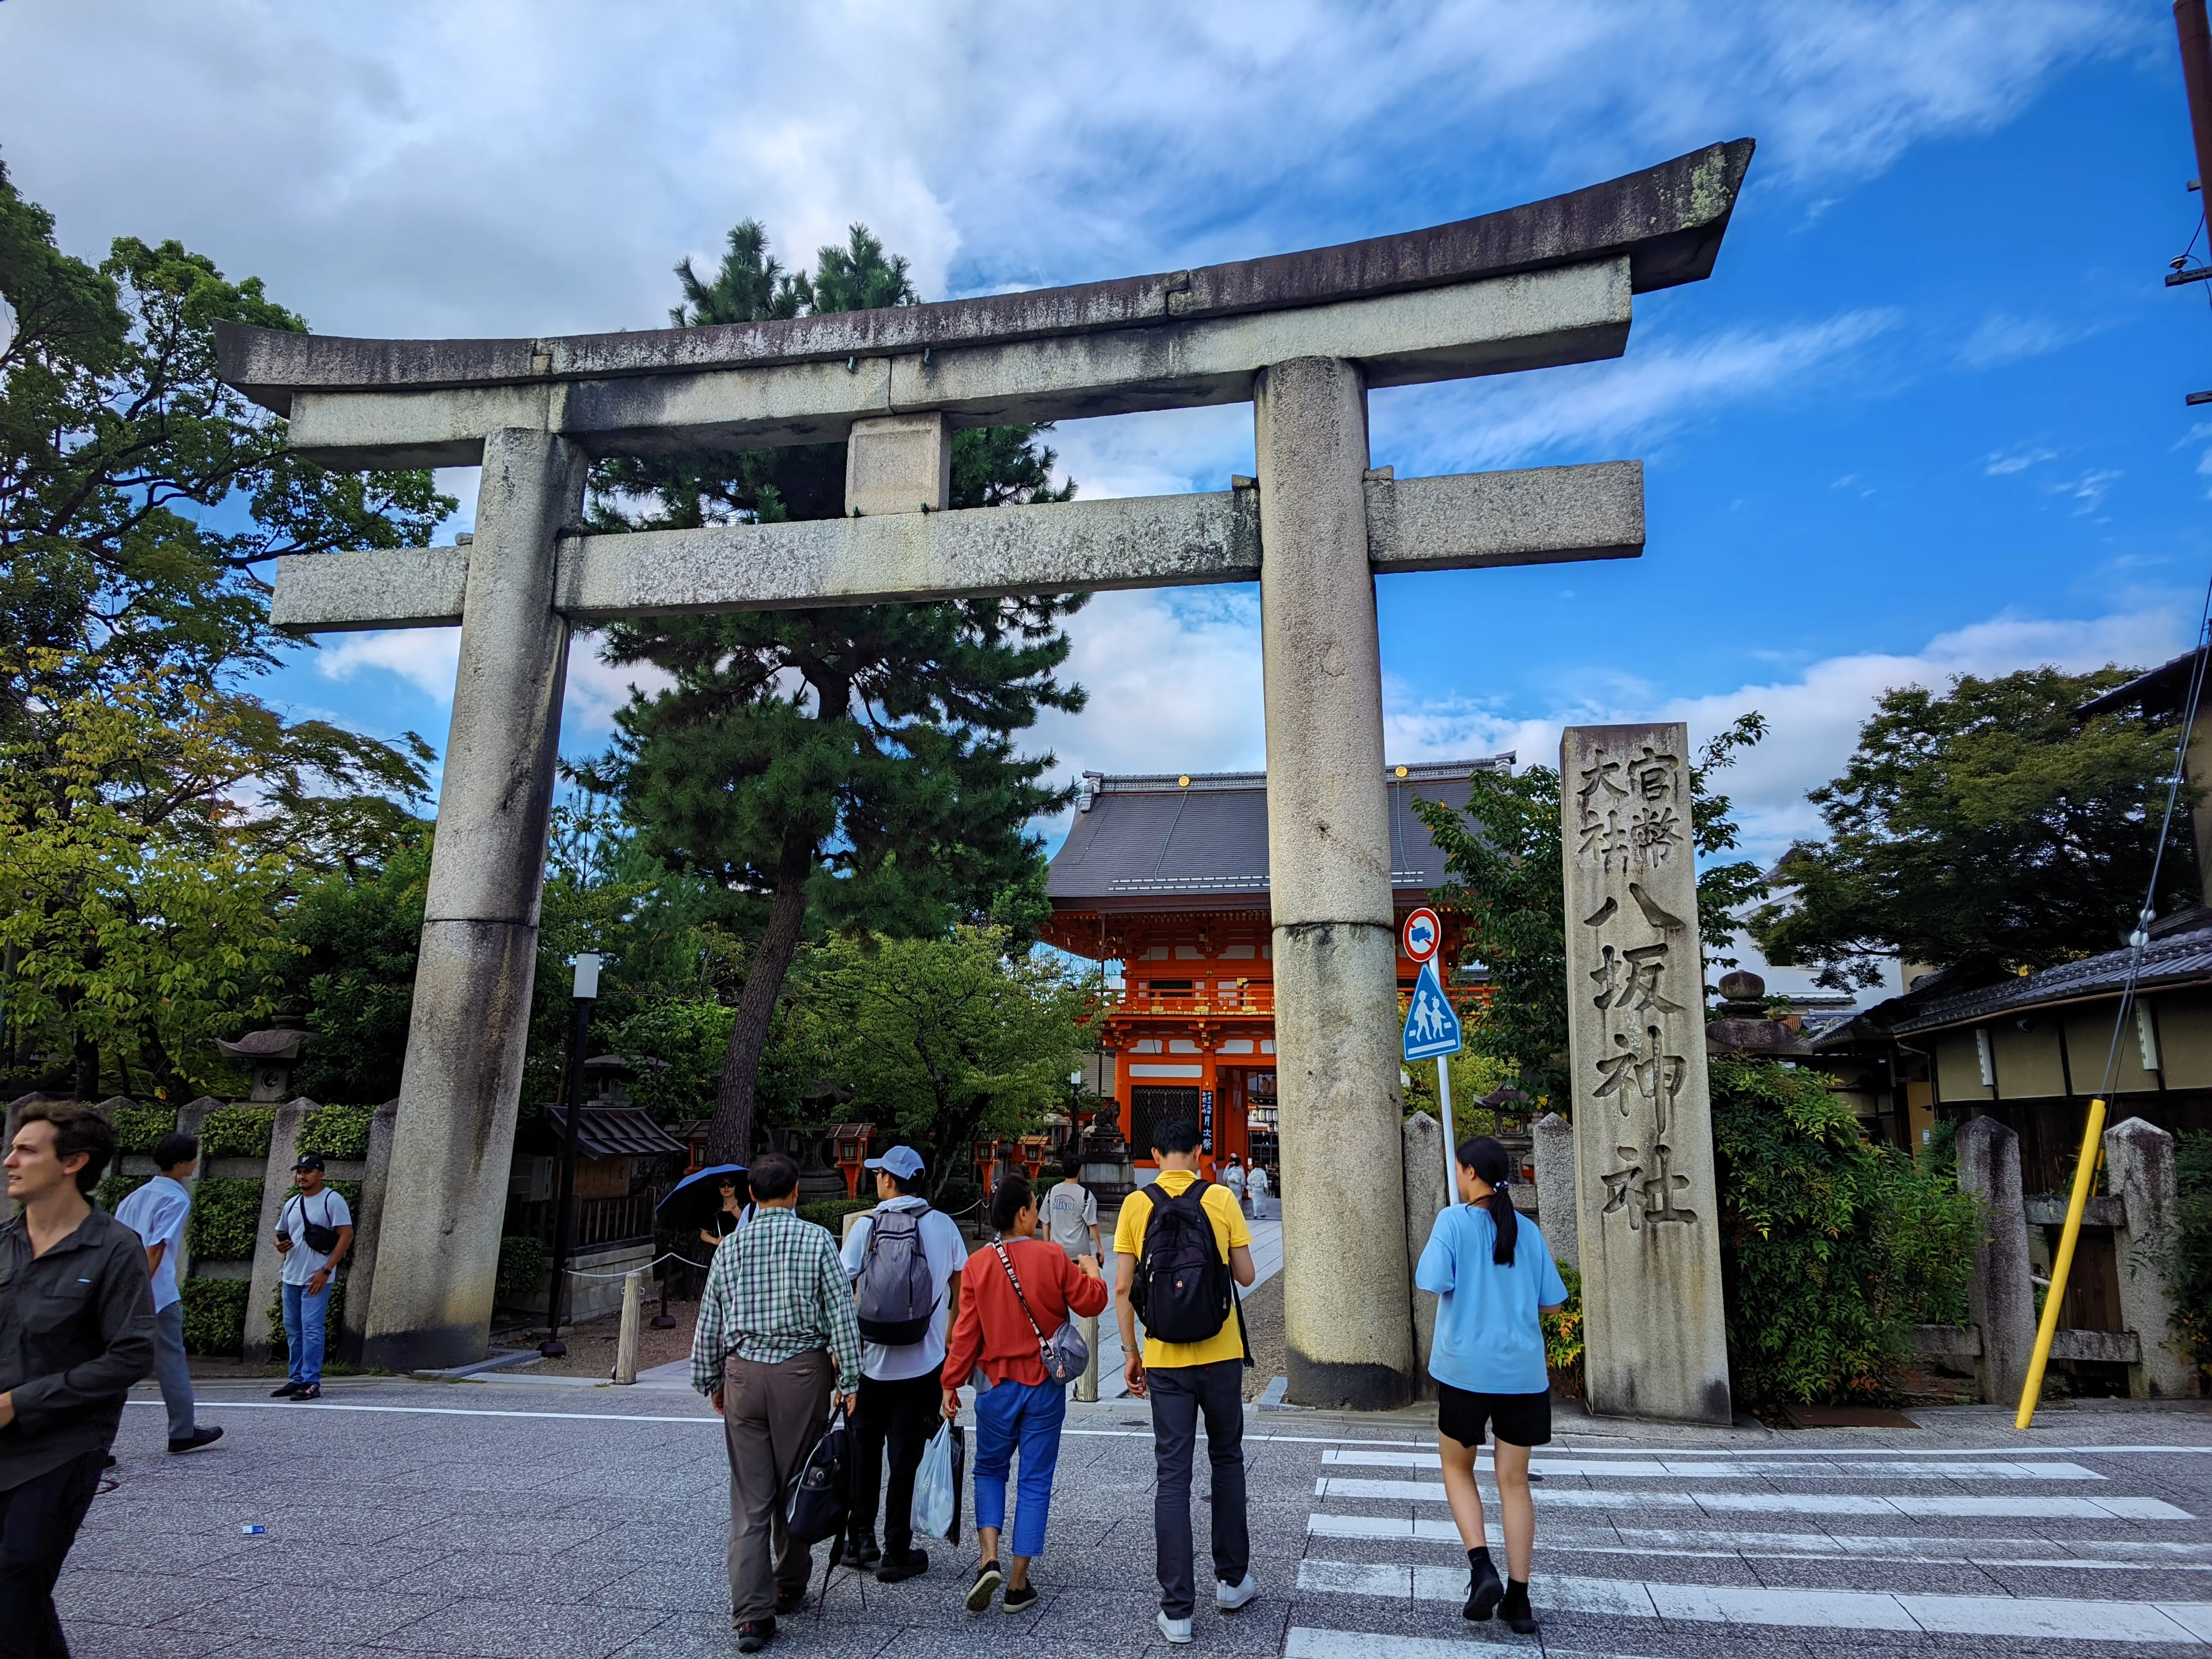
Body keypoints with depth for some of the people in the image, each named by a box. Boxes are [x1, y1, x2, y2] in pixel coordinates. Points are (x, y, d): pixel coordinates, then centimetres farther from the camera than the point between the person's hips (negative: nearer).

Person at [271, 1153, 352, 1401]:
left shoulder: (333, 1200, -8)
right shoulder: (291, 1204, 14)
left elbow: (347, 1236, -13)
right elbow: (280, 1234, 24)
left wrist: (326, 1271, -17)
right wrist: (279, 1244, -2)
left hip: (316, 1279, -8)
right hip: (291, 1277, 8)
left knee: (312, 1330, -10)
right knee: (292, 1330, 13)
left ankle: (312, 1383, -7)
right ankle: (296, 1380, 22)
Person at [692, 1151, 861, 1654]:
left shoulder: (730, 1247, 6)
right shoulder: (816, 1239, -4)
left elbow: (709, 1324, 11)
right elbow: (841, 1313, -7)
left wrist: (710, 1381, 22)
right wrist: (850, 1379, -3)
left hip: (742, 1372, 2)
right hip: (802, 1370, -2)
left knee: (749, 1499, 5)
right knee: (796, 1489, 14)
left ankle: (751, 1615, 2)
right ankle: (789, 1588, 28)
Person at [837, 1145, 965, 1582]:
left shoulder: (865, 1226, -5)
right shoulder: (943, 1226, -3)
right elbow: (961, 1291, 3)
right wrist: (951, 1343, 14)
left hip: (870, 1361, 1)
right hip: (923, 1364, 0)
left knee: (864, 1450, 18)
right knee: (906, 1457, 7)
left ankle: (860, 1540, 26)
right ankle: (896, 1554, 13)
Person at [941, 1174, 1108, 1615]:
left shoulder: (977, 1264, -8)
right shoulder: (1053, 1256, -12)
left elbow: (967, 1331, -4)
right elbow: (1090, 1303, -4)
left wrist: (951, 1383, 5)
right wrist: (1091, 1269, 15)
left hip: (998, 1386, 1)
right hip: (1046, 1387, -1)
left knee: (990, 1470, 20)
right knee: (1035, 1481, 9)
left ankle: (988, 1560, 3)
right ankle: (1018, 1586, 14)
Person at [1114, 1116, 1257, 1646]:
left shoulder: (1137, 1205, -3)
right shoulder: (1221, 1199, -6)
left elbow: (1122, 1287, -4)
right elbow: (1246, 1275, -2)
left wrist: (1130, 1352, 6)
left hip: (1165, 1360, 0)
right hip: (1220, 1355, 0)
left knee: (1172, 1475, 6)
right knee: (1227, 1460, 20)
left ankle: (1177, 1611, 9)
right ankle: (1232, 1580, 30)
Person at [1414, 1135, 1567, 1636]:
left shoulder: (1454, 1221, -9)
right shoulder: (1527, 1229, 4)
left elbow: (1435, 1283, -18)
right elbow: (1551, 1301, 9)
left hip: (1465, 1368, -3)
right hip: (1523, 1372, 3)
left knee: (1458, 1468, 16)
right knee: (1515, 1480, 12)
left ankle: (1482, 1567, -1)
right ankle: (1517, 1598, 13)